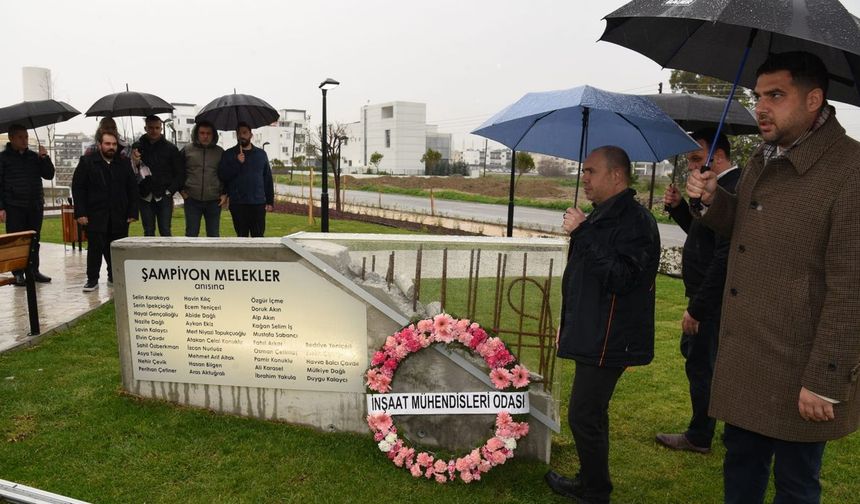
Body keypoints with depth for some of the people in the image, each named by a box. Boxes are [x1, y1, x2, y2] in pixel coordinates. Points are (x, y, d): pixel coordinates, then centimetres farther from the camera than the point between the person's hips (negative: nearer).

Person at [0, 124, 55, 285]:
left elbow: (49, 175, 7)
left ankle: (34, 271, 18)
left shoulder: (34, 156, 11)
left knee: (34, 241, 9)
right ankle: (18, 274, 6)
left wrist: (44, 158, -8)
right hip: (14, 207, -3)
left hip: (35, 206, 3)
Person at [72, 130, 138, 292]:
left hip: (119, 216, 2)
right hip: (95, 216, -2)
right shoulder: (87, 162, 1)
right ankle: (92, 279, 10)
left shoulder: (124, 163, 8)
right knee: (95, 248, 0)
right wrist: (80, 213, -8)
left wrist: (133, 212, 2)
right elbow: (77, 188, 0)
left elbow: (133, 189, 9)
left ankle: (114, 277, 19)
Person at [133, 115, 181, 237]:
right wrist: (135, 163, -14)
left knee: (165, 231, -4)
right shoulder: (137, 147, 8)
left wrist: (170, 191, -5)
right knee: (148, 232, 7)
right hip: (145, 197, 2)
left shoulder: (170, 148, 4)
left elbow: (179, 174, 4)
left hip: (164, 196, -2)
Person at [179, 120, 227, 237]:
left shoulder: (220, 152, 6)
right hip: (192, 200, 0)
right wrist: (182, 190, 2)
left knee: (214, 235, 8)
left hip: (214, 201, 1)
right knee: (191, 234, 5)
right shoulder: (186, 150, 3)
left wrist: (225, 194, 1)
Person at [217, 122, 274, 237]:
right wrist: (237, 163, -17)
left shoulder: (261, 154, 10)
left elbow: (268, 179, 10)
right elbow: (222, 176, -6)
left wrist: (270, 201, 5)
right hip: (238, 203, -1)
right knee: (242, 237, 6)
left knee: (258, 236, 4)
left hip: (258, 203, 1)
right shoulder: (229, 154, 5)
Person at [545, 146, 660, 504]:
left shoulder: (636, 221, -18)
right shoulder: (603, 215, 14)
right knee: (591, 414, 19)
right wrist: (568, 322, 25)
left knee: (584, 416, -4)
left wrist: (582, 233, -27)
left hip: (609, 340, -10)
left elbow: (621, 278, -30)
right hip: (592, 336, 10)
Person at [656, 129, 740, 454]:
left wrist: (696, 308, -23)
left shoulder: (732, 191, -22)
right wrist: (678, 207, 3)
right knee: (693, 353, 21)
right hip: (710, 297, 10)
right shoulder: (723, 187, 10)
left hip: (713, 301, -10)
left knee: (701, 364, 3)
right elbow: (700, 232, 20)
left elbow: (724, 258, -27)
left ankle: (699, 437, 21)